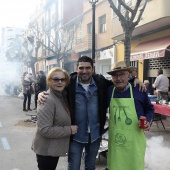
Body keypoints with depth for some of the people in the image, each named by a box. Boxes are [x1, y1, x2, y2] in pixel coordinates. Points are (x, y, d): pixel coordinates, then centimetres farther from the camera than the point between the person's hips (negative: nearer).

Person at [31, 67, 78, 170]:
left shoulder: (62, 96, 4)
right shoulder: (48, 100, -24)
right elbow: (45, 130, -28)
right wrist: (69, 130, -22)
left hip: (54, 148, 9)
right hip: (46, 150, -9)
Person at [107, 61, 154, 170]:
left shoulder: (139, 90, -5)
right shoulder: (109, 91, 1)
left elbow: (150, 109, 8)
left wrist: (147, 121, -8)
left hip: (134, 139, -2)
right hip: (115, 138, 2)